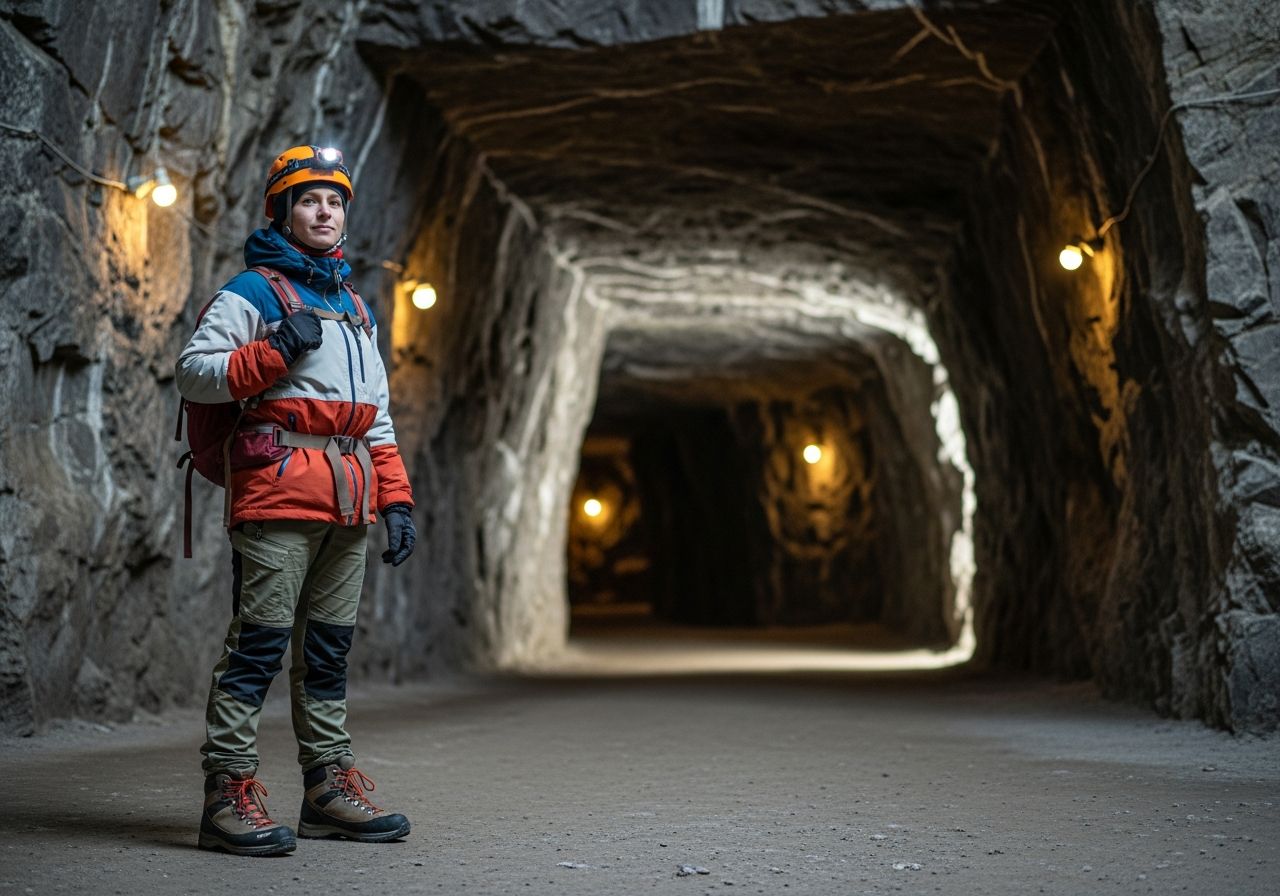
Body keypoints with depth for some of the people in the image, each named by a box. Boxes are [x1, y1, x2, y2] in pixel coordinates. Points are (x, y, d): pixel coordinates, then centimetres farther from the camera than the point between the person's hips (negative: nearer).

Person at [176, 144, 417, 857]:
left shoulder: (354, 307, 24)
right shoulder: (255, 291, 2)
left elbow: (376, 415, 24)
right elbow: (193, 371, -7)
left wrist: (397, 499, 15)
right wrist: (277, 352, -17)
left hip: (347, 501, 7)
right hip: (280, 488, -7)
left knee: (330, 646, 9)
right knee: (261, 640, -10)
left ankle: (331, 786, 14)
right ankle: (230, 793, -7)